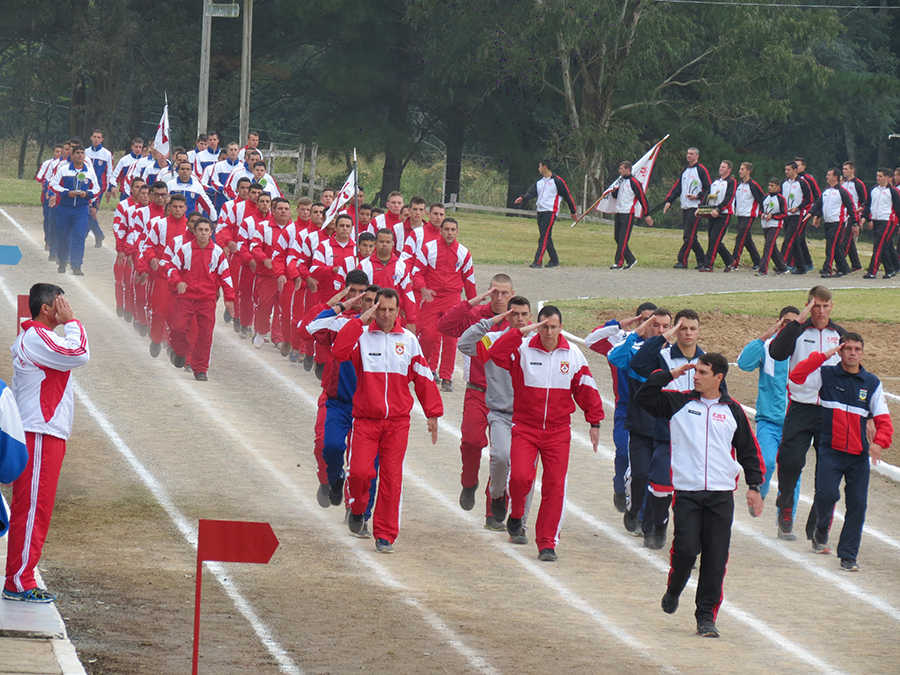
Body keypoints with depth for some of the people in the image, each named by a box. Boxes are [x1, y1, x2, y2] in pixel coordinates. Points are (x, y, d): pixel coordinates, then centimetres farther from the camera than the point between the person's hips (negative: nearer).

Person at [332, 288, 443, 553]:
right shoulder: (362, 336, 0)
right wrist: (360, 320, -17)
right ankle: (357, 508, 19)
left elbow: (423, 378, 12)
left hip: (397, 420, 2)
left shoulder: (408, 340, 6)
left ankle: (385, 535, 7)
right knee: (360, 471, -13)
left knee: (392, 478, -1)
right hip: (366, 419, -2)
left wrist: (433, 413, 11)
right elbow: (339, 351, -20)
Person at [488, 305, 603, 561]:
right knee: (520, 477, -18)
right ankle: (516, 515, 16)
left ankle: (547, 544, 7)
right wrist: (522, 332, -24)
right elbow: (496, 353, -21)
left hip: (558, 431, 2)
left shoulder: (573, 355, 2)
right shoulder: (523, 350, -4)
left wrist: (594, 422, 10)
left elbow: (586, 389, 10)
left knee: (554, 487, -1)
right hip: (525, 428, -2)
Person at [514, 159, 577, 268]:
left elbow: (567, 196, -1)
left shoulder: (557, 181, -6)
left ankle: (538, 261, -20)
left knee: (544, 236, -14)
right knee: (545, 237, 9)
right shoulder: (539, 181, 15)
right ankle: (554, 260, 18)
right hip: (540, 211, 8)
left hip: (550, 211, -8)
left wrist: (573, 211, 4)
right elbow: (532, 192, 4)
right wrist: (523, 198, -18)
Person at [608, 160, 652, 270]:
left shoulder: (634, 182, -9)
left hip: (628, 213, -9)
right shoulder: (621, 181, 17)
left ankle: (619, 263, -12)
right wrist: (613, 191, 3)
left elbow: (642, 198, -8)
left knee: (623, 238, -11)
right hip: (619, 213, 9)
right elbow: (616, 196, 27)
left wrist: (647, 214, -7)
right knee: (617, 237, 8)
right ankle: (631, 259, 17)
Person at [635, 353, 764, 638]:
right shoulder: (679, 403, 6)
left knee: (715, 557, -2)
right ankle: (673, 591, 19)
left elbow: (748, 450, 15)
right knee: (686, 548, -12)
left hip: (722, 495, 1)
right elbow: (644, 398, -1)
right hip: (687, 492, -1)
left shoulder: (733, 410, 9)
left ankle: (706, 616, 5)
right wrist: (670, 375, -2)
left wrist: (754, 486, 10)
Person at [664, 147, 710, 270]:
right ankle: (702, 259, 14)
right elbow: (677, 186, 15)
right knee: (689, 236, 7)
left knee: (689, 236, -12)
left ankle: (683, 261, -13)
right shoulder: (685, 170, 19)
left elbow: (708, 188, -6)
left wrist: (698, 196, -18)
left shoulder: (701, 170, -4)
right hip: (685, 207, 8)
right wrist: (669, 200, 4)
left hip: (695, 207, -8)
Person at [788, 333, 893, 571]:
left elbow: (883, 420, 6)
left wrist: (879, 442, -14)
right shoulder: (826, 375, 2)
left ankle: (848, 555, 8)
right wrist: (824, 356, -14)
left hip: (859, 455, 2)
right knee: (827, 494, -17)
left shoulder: (872, 384, 8)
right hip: (831, 450, -2)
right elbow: (796, 376, -13)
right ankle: (821, 531, 15)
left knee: (857, 504, -2)